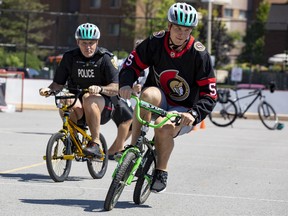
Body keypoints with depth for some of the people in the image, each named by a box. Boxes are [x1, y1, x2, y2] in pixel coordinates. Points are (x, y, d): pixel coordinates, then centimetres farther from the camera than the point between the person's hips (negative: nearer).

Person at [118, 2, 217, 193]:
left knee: (164, 128, -34)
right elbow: (132, 65, -3)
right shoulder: (155, 42, -9)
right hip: (160, 101, 2)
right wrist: (126, 84, -25)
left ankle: (162, 171, -7)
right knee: (149, 94, -34)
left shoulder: (199, 54, -16)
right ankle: (134, 148, -26)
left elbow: (209, 95, -15)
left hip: (183, 110, -2)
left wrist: (194, 114, -32)